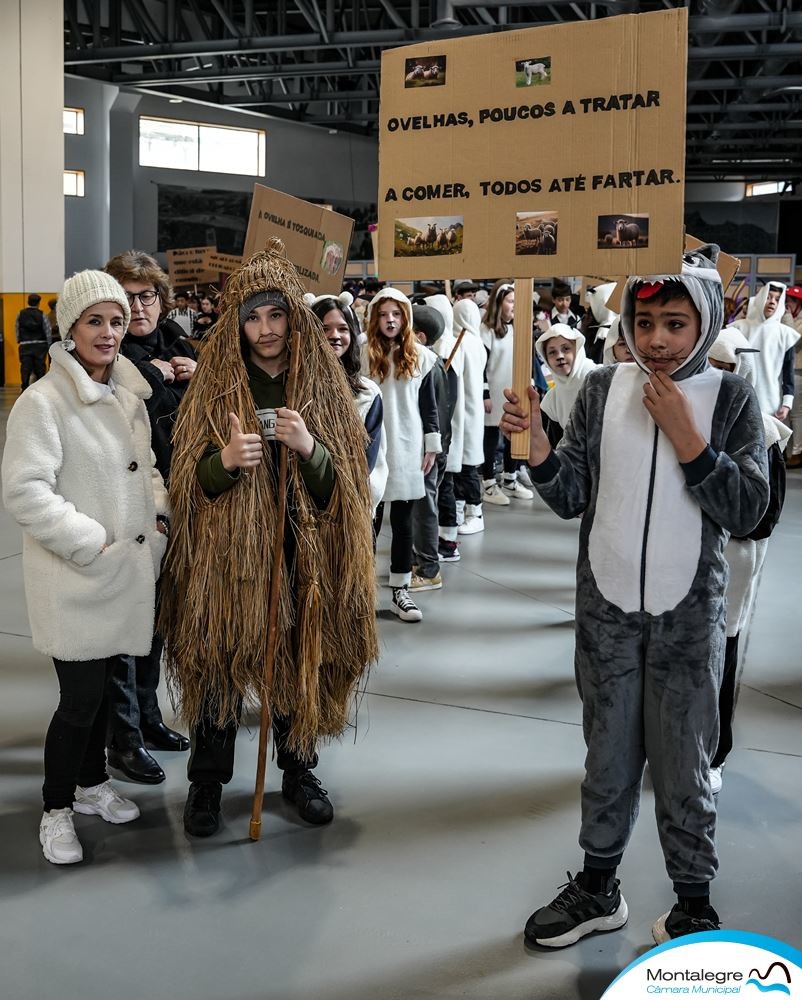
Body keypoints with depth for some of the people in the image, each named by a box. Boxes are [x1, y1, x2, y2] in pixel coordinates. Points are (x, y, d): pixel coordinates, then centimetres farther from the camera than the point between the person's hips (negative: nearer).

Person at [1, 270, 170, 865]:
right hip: (76, 580, -7)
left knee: (105, 684, 19)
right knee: (81, 698, -1)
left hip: (129, 571, 7)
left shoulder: (130, 393, 9)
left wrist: (159, 510, 3)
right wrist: (94, 542, -20)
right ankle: (57, 809, 20)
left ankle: (92, 782, 39)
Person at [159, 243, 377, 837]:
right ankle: (208, 781, 23)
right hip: (228, 548, -1)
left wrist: (310, 448, -21)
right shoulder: (216, 382, -2)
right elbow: (191, 478, -3)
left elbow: (346, 480, -2)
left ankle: (299, 770, 32)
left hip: (302, 550, 1)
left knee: (300, 660, 11)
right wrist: (226, 459, -24)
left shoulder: (323, 381, 1)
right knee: (221, 662, 5)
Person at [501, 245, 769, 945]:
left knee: (683, 765, 9)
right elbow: (571, 498, -2)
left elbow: (747, 511, -11)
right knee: (609, 756, 16)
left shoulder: (730, 397, -5)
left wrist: (686, 437, -19)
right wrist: (538, 447, -20)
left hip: (688, 616, -2)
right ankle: (598, 888, 35)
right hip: (608, 608, 2)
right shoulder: (602, 389, -1)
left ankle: (695, 904, 30)